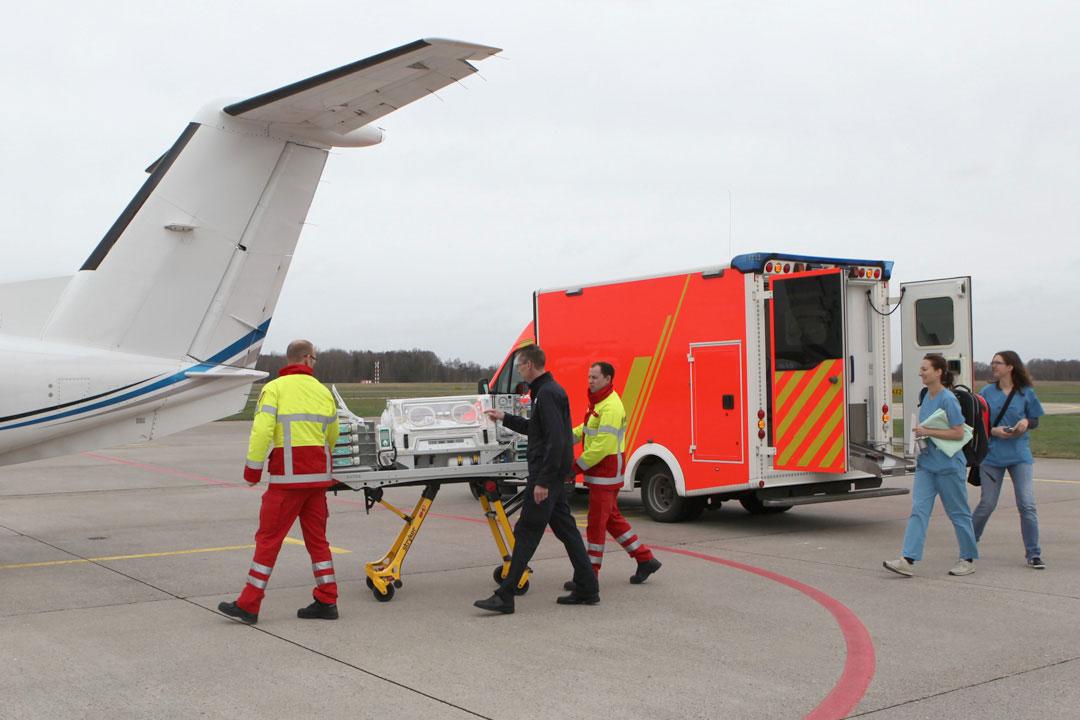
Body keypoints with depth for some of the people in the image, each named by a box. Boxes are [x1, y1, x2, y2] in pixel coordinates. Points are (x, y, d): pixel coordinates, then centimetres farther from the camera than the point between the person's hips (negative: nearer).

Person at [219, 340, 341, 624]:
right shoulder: (323, 391, 11)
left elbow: (262, 431, -14)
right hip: (318, 475, 5)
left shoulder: (274, 388, -4)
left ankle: (248, 605, 3)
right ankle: (326, 602, 14)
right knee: (317, 538, 12)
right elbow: (333, 435, 20)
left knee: (268, 537, 0)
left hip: (288, 475, -5)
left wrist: (252, 469, -6)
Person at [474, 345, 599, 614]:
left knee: (526, 532, -8)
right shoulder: (548, 390, 16)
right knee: (565, 528, 12)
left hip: (546, 473, -11)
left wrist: (543, 481, -25)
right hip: (554, 474, 11)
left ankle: (504, 596, -6)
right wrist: (504, 418, 32)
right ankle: (586, 589, 17)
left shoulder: (547, 394, -17)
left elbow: (556, 440, -24)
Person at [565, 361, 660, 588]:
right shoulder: (599, 403, 14)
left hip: (605, 473, -10)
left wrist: (576, 467, -20)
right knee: (612, 518, 16)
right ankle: (645, 559, 23)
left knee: (596, 523, -4)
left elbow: (602, 446, -25)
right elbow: (587, 429, 22)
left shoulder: (610, 407, -20)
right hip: (601, 473, 10)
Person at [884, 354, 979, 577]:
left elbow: (958, 433, -18)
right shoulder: (926, 397, 10)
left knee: (958, 513, 7)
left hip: (948, 465, -7)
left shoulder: (948, 399, -15)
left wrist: (928, 432, -19)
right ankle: (908, 560, -9)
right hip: (926, 463, 7)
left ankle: (968, 559, 21)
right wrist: (921, 433, 5)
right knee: (919, 510, -3)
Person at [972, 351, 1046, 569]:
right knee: (987, 503, 4)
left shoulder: (1026, 393, 1)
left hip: (1020, 455, 0)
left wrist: (1026, 423, -12)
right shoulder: (986, 392, 2)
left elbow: (1035, 421, 10)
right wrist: (993, 431, -14)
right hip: (992, 455, 0)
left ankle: (1033, 554, 3)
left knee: (1027, 505, -6)